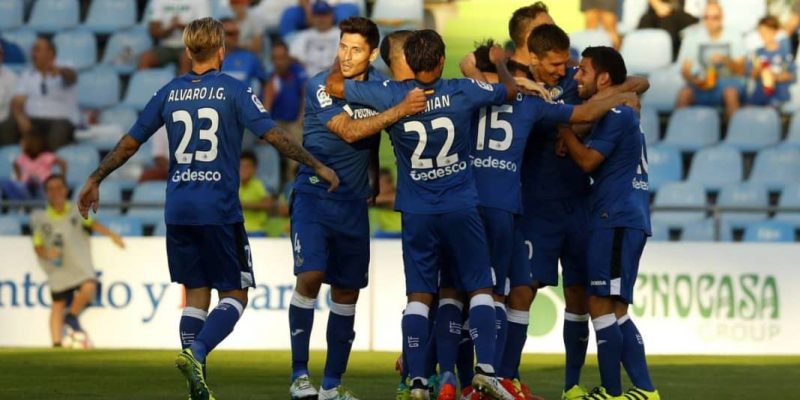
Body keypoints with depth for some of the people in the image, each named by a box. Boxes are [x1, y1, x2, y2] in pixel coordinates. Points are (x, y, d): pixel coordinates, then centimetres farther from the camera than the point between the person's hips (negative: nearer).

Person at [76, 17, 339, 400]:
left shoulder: (169, 93, 8)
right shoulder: (233, 90, -3)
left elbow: (130, 142, 11)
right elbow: (273, 134, -9)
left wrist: (95, 180, 21)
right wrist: (317, 166, -1)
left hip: (178, 210, 4)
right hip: (219, 210, -4)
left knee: (196, 293, 11)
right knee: (235, 294, 4)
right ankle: (196, 352, -21)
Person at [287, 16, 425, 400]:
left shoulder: (380, 85, 4)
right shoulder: (319, 87, -11)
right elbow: (349, 131, -22)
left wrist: (376, 181, 15)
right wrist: (400, 110, -27)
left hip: (354, 203, 5)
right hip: (314, 194, -5)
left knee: (347, 292, 7)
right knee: (310, 276, -21)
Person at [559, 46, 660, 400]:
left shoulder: (617, 114, -10)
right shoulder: (621, 114, 21)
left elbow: (587, 161, -13)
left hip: (616, 221, -10)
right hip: (625, 220, 10)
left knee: (601, 305, -8)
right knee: (615, 310, 11)